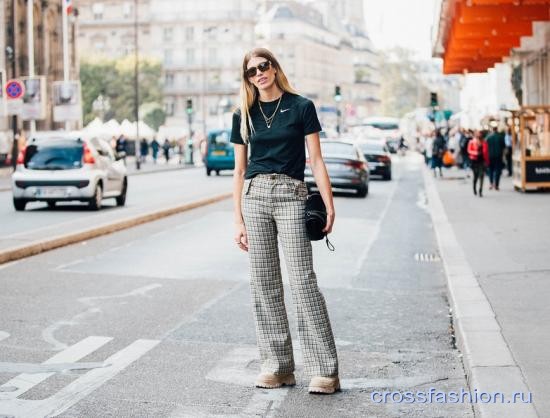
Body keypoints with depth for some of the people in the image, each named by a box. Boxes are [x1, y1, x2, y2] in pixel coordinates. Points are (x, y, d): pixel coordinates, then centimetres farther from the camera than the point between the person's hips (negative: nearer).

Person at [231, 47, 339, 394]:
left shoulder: (301, 107, 2)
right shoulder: (244, 115, 11)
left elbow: (316, 160, 1)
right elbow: (239, 170, 13)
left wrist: (329, 206, -7)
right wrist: (238, 220, 7)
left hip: (291, 196, -4)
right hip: (255, 196, 4)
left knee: (303, 280, -9)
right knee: (264, 283, 4)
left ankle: (325, 369, -7)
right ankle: (277, 366, 11)